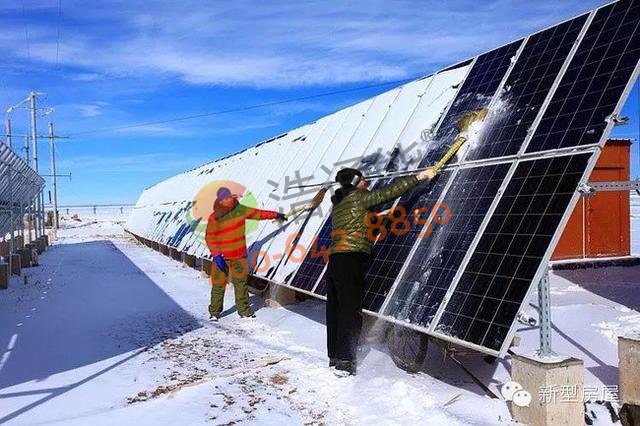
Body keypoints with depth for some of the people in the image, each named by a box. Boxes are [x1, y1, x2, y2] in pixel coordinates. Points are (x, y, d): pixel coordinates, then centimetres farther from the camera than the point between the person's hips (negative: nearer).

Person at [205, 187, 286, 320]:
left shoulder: (240, 210, 0)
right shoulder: (214, 218, -10)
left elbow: (258, 213, 11)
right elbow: (210, 238, -9)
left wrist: (276, 214, 16)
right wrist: (216, 255, -17)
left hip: (238, 255, 3)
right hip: (221, 256, -3)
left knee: (241, 282, 3)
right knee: (219, 284, 2)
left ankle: (244, 309, 14)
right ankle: (214, 311, 18)